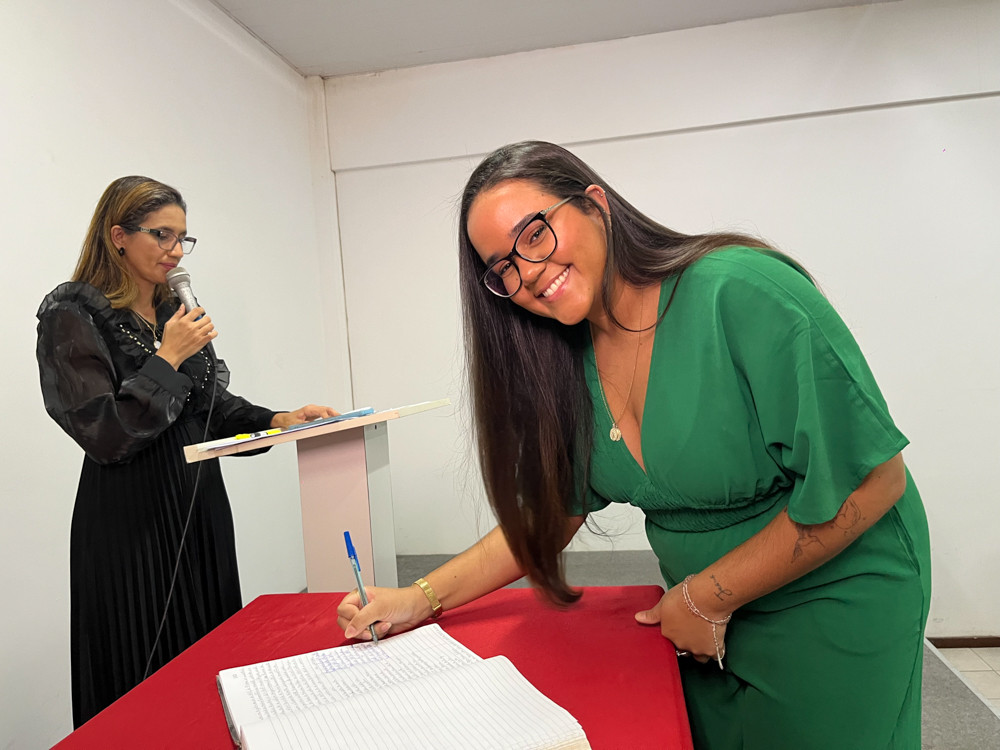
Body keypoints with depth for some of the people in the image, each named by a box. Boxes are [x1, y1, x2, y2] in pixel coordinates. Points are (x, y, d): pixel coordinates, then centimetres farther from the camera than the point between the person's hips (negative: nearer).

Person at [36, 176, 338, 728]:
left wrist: (279, 421, -3)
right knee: (147, 675, 6)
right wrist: (168, 358, -17)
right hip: (131, 516, -6)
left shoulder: (177, 311, 9)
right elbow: (105, 436, -16)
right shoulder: (73, 316, -9)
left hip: (200, 501, 6)